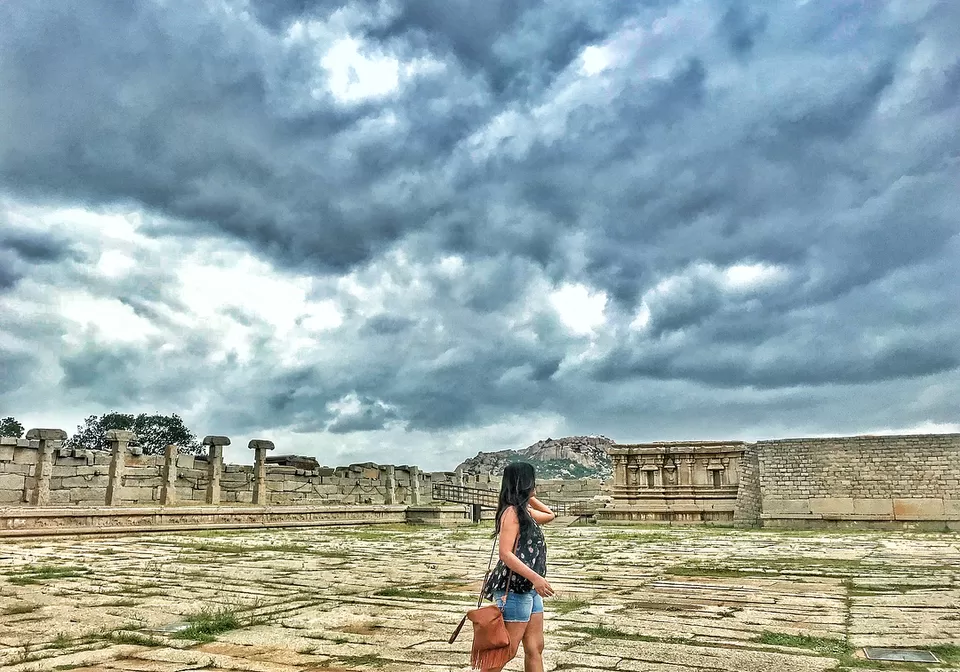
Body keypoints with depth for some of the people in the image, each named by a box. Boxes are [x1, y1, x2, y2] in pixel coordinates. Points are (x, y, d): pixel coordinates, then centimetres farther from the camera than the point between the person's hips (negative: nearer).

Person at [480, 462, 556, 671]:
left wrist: (530, 497, 18)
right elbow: (505, 554, -22)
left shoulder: (525, 511, 13)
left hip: (529, 589, 10)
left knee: (535, 648, 10)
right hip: (514, 589, -10)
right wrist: (535, 577, -28)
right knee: (507, 651, -4)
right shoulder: (511, 511, -15)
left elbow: (549, 515, 31)